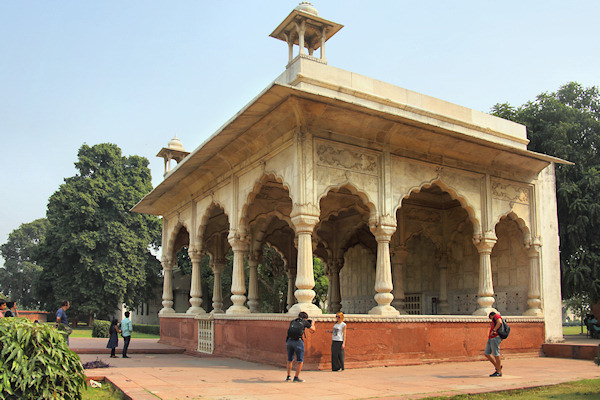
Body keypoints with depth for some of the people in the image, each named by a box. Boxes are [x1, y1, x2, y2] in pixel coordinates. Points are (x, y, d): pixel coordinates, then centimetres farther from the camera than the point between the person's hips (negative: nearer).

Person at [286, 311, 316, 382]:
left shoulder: (292, 322, 21)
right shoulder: (305, 322, 11)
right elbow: (313, 329, 22)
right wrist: (312, 324, 42)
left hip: (289, 340, 5)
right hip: (298, 341, -4)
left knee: (290, 360, 20)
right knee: (300, 361, 6)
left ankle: (289, 376, 23)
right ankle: (296, 377, 3)